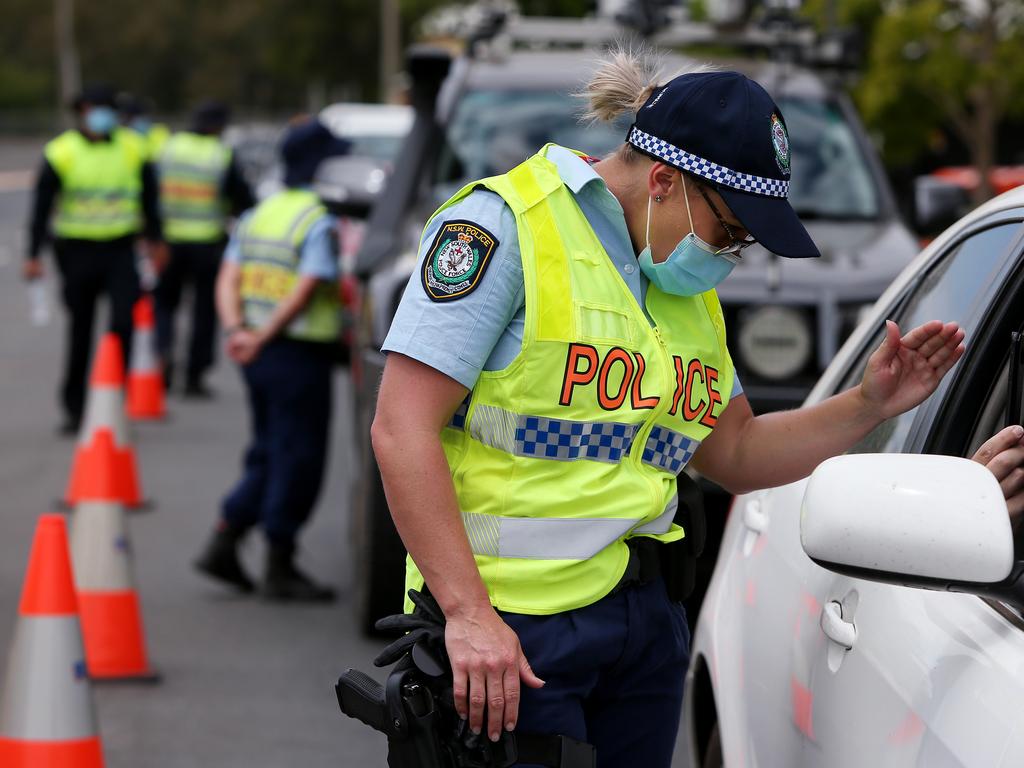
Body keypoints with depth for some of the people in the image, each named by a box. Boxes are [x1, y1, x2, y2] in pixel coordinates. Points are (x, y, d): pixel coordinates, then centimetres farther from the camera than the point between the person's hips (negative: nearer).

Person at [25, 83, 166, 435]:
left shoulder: (132, 149, 3)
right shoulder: (61, 153, -3)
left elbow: (148, 196, 16)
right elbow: (42, 205, -1)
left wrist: (155, 238, 22)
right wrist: (34, 255, -5)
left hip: (120, 250, 1)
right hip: (77, 251, -1)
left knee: (123, 323, -14)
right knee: (80, 331, 7)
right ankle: (74, 407, 19)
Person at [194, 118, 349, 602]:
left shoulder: (258, 215, 12)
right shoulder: (319, 222, -13)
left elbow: (228, 280, 5)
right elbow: (306, 291, -22)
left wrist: (238, 329, -7)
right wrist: (262, 338, -20)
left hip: (261, 357, 8)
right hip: (300, 356, -8)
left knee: (268, 456, 19)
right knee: (297, 461, 1)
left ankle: (222, 546, 14)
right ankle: (280, 570, 6)